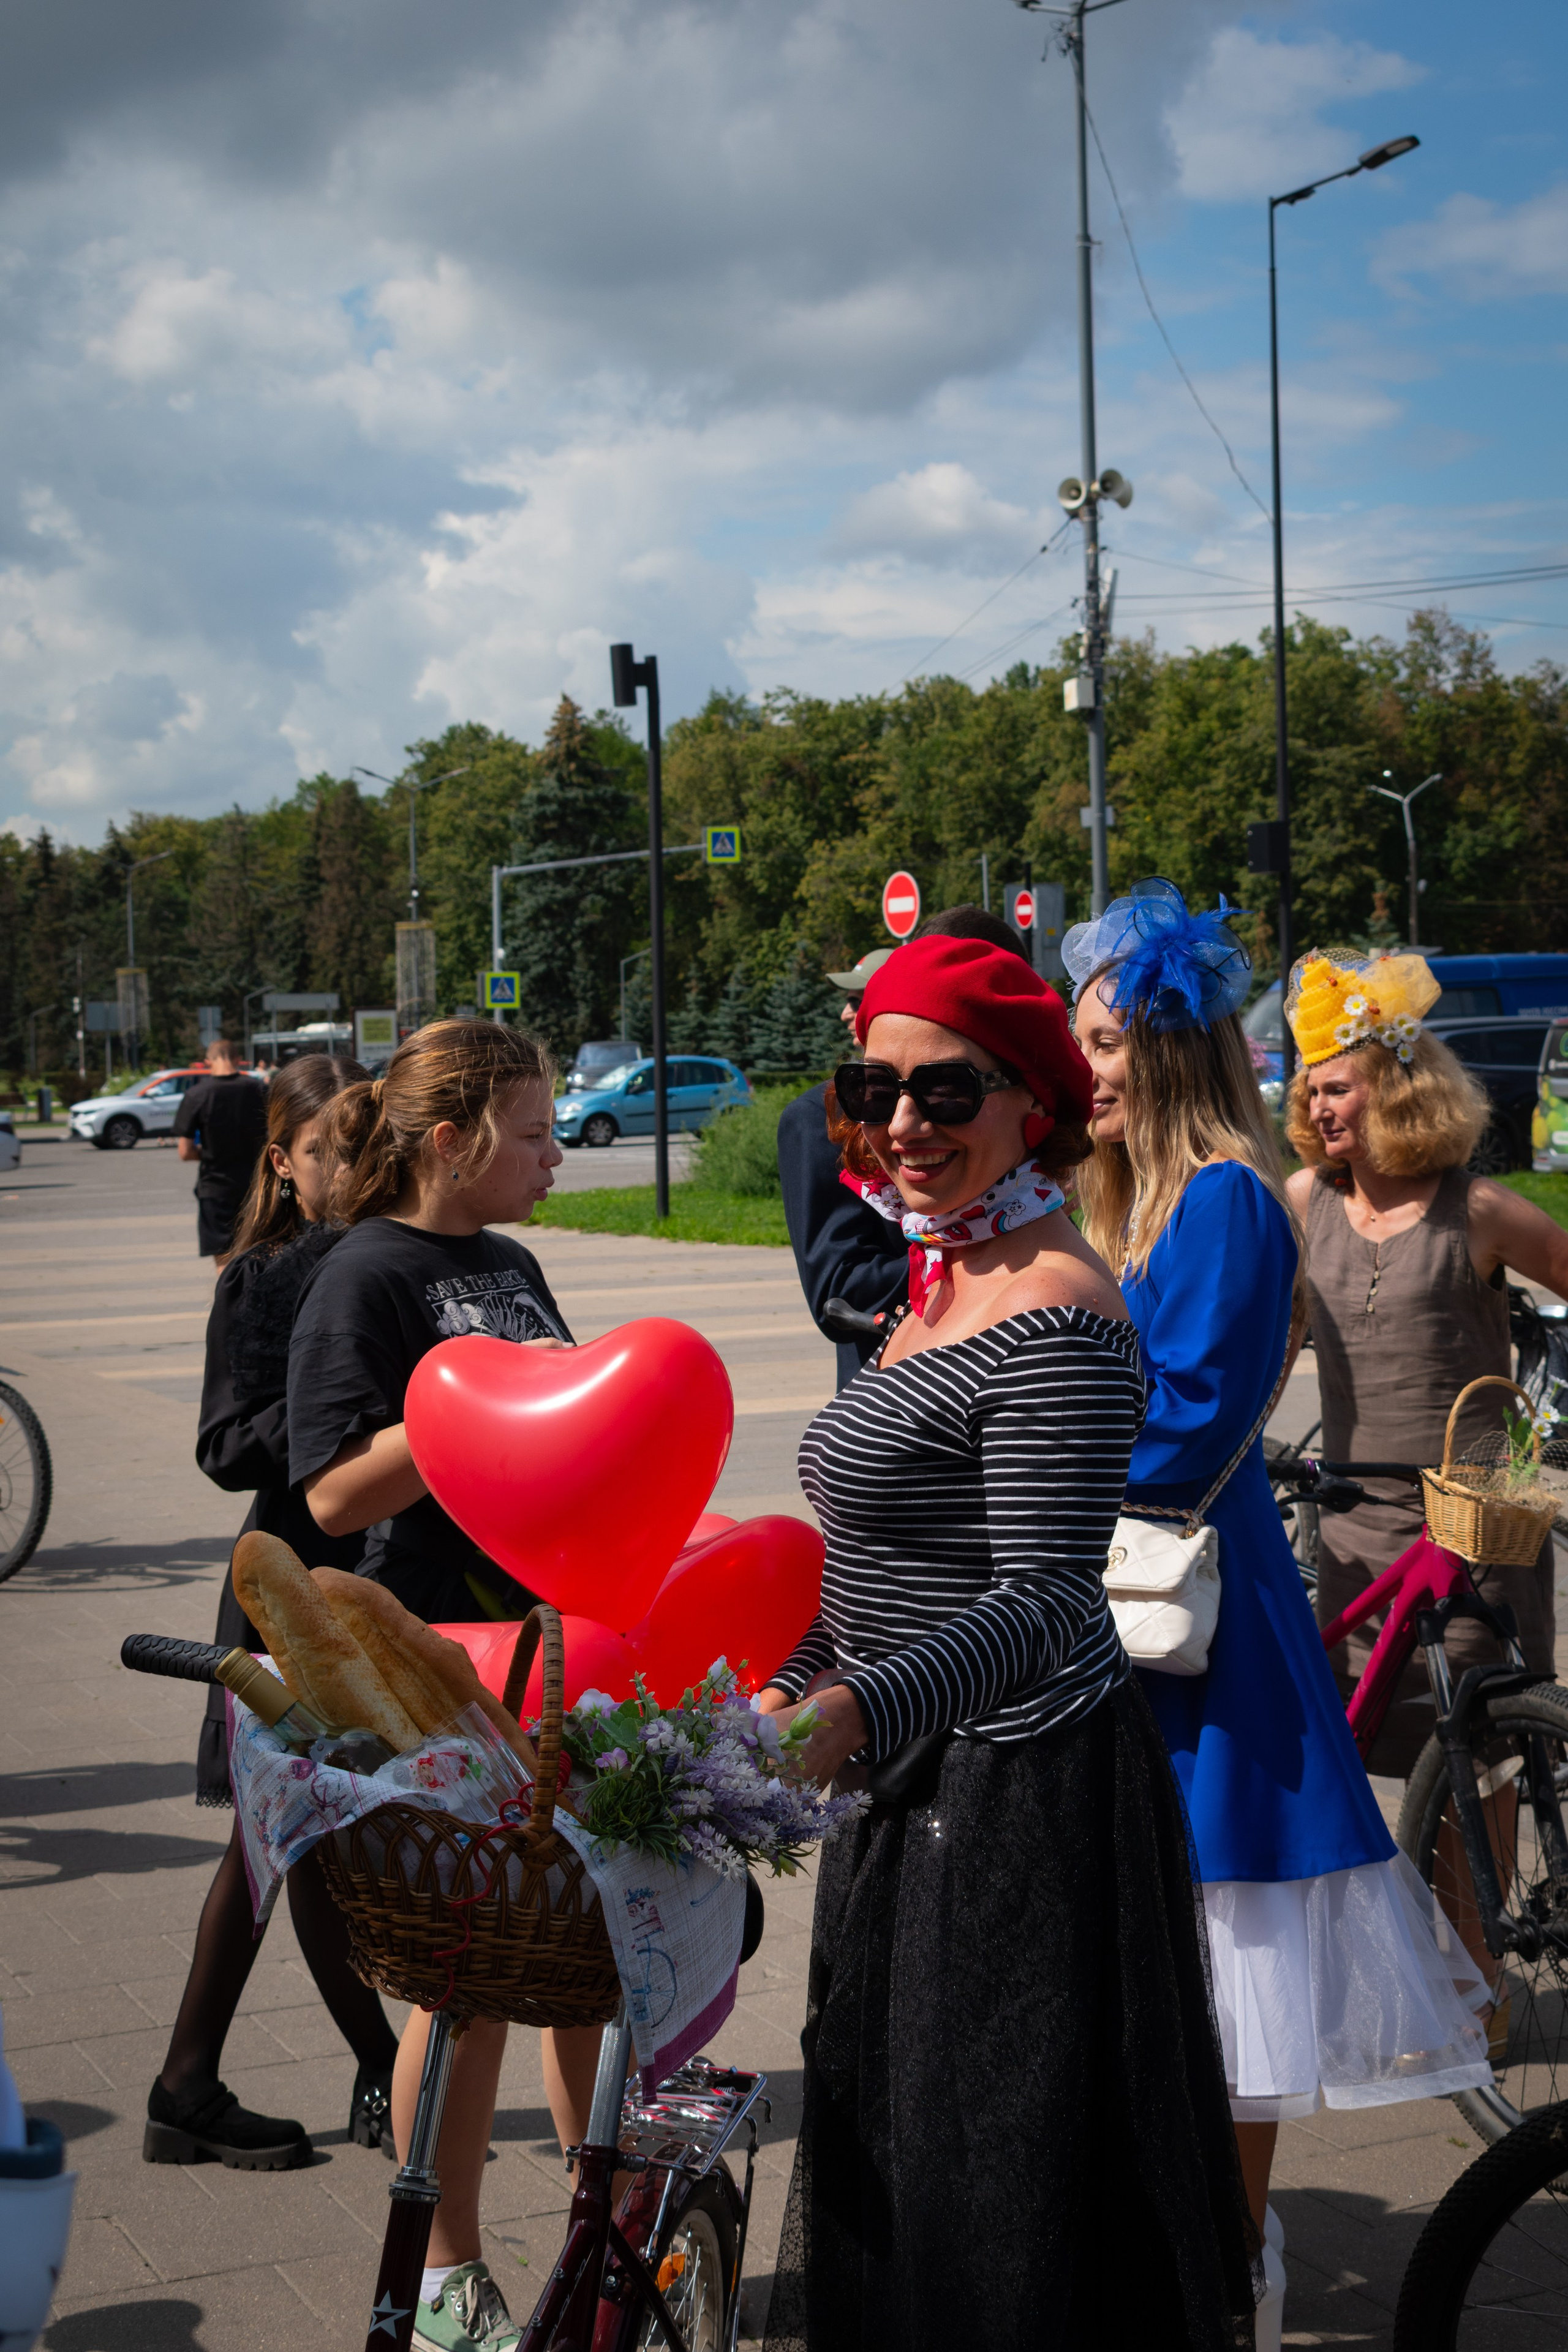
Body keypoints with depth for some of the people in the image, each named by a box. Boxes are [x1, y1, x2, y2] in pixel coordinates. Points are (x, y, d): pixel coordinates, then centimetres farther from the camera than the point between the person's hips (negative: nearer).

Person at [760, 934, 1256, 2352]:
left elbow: (1043, 1604, -27)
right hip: (925, 1788, 10)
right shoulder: (945, 1281, 11)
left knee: (1001, 2202, 0)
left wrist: (853, 1715, -39)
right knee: (901, 2171, 19)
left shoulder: (1053, 1312, -19)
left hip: (1020, 1795, -10)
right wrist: (786, 1691, 22)